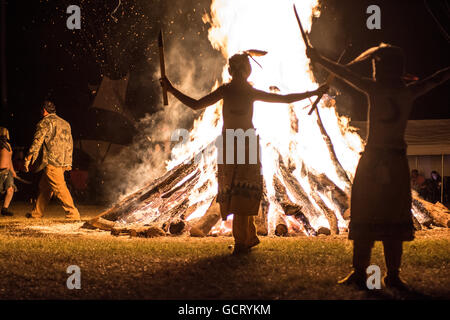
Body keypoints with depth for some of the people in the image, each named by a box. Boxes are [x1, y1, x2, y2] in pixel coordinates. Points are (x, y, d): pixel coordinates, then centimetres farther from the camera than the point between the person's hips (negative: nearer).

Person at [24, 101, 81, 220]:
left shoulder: (45, 122, -3)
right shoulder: (65, 123, 21)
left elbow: (37, 141, -9)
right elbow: (70, 144, 22)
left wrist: (28, 158, -4)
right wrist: (68, 162, 25)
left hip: (52, 161, -8)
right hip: (64, 161, 8)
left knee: (60, 188, -10)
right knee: (44, 186, 16)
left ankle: (73, 213, -16)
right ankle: (37, 213, 21)